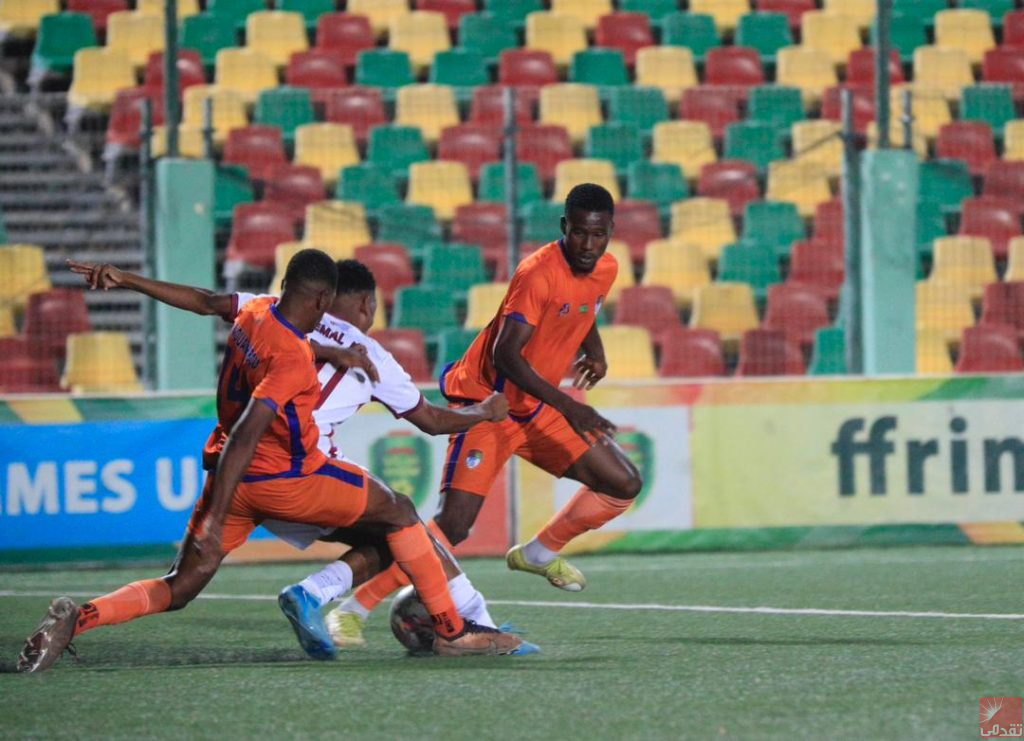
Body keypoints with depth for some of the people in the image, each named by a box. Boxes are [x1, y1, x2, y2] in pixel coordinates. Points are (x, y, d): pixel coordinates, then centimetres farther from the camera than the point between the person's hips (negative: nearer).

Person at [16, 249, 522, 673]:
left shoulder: (254, 313, 3)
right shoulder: (292, 357, -21)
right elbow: (244, 438, -27)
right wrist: (214, 522, -27)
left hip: (237, 476, 8)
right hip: (285, 478, -8)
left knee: (178, 590, 8)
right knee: (398, 514, 10)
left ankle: (78, 618, -15)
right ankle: (452, 631, 11)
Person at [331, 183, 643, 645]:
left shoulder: (606, 270, 1)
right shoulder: (539, 274, -24)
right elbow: (505, 355, -32)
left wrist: (594, 351, 5)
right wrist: (568, 407, -39)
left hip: (538, 408, 8)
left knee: (624, 485, 4)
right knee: (453, 524, -19)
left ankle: (538, 553, 25)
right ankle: (354, 608, -11)